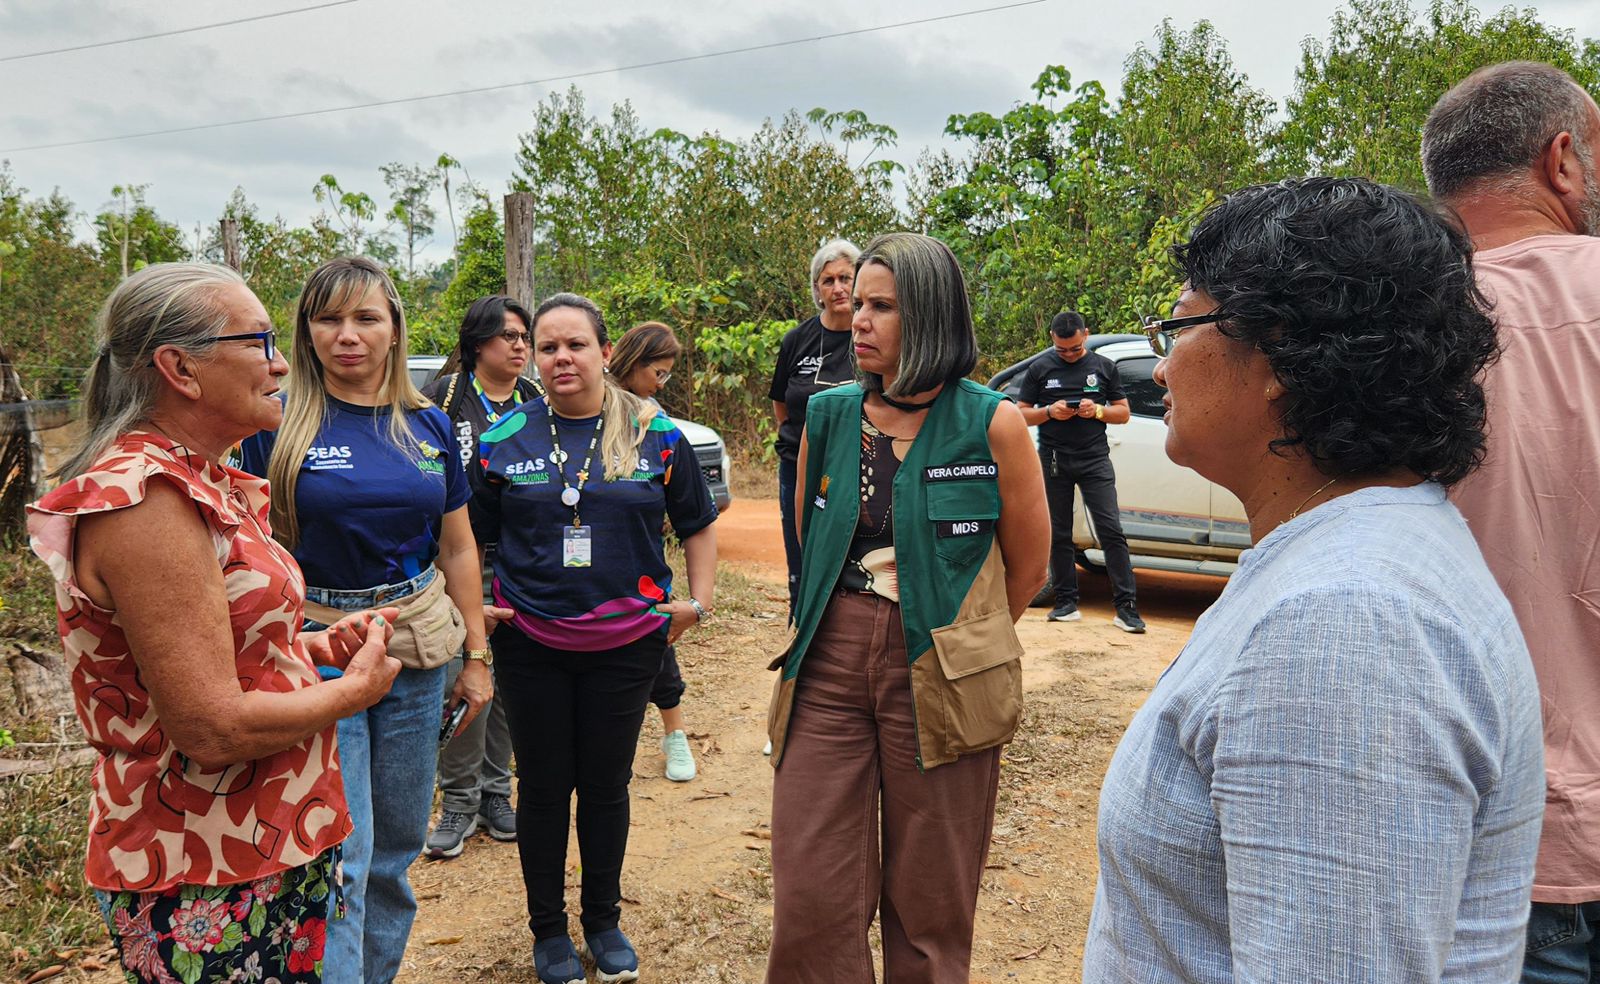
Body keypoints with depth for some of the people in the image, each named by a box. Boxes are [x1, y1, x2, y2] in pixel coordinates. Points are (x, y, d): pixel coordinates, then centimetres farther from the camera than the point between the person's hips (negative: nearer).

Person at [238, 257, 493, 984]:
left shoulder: (429, 427, 5)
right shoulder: (277, 427, -5)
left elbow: (458, 549, 10)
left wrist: (477, 655, 8)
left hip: (418, 651, 4)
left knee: (398, 844, 15)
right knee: (338, 859, -3)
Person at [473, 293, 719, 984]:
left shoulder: (655, 434, -1)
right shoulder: (504, 439, 0)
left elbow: (698, 523, 9)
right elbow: (471, 536, 10)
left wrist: (699, 599, 3)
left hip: (627, 642, 0)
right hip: (531, 645, 0)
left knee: (607, 784, 12)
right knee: (543, 787, 10)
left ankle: (604, 921, 33)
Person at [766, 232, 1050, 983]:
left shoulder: (991, 423, -6)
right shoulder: (827, 415, 5)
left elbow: (1028, 564, 4)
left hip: (938, 679, -3)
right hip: (830, 663, 3)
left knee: (930, 910, 10)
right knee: (810, 904, 6)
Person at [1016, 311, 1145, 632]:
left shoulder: (1103, 367, 9)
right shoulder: (1040, 368, 7)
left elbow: (1123, 412, 11)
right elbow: (1021, 414, 7)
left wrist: (1097, 410, -10)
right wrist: (1049, 411, -12)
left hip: (1094, 459, -1)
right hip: (1054, 461, 1)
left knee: (1111, 531, -8)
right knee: (1058, 534, 6)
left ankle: (1126, 605, -6)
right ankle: (1066, 602, 15)